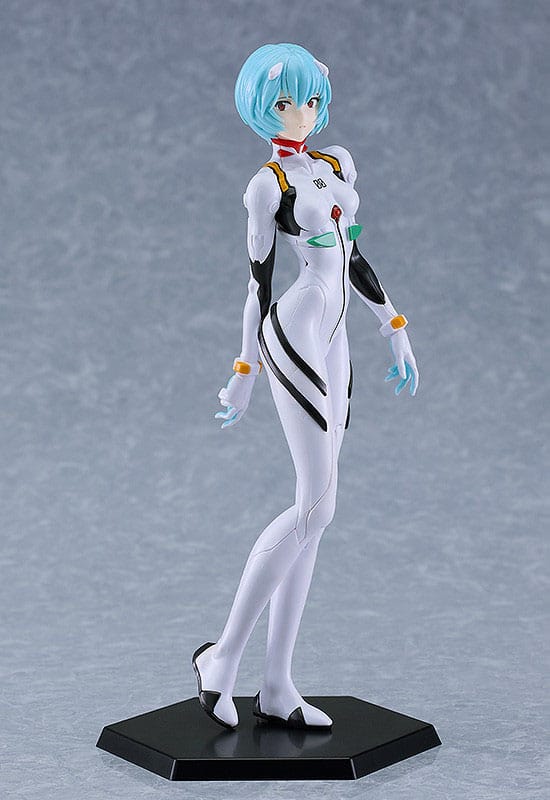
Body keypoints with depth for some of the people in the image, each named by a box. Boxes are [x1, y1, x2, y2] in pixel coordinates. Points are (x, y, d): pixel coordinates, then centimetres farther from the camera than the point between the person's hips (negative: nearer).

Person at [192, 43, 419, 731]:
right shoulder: (267, 187, -3)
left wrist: (395, 331, 16)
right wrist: (245, 372, 1)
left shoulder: (337, 163, 17)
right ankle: (226, 652, -1)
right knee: (315, 507, -13)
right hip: (292, 335, -7)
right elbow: (258, 281, -2)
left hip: (331, 344, 8)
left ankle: (276, 685, 8)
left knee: (313, 513, 4)